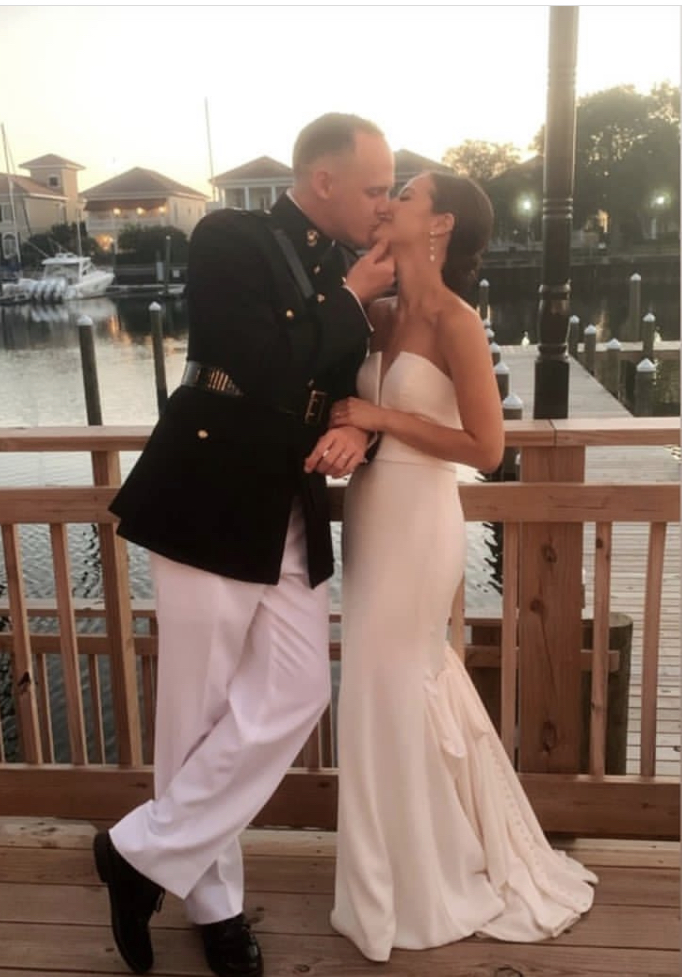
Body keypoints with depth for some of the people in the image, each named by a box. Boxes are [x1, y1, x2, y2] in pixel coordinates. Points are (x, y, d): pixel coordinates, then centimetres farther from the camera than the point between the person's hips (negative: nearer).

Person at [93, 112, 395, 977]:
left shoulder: (344, 270, 10)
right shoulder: (230, 240, -10)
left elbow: (351, 384, 13)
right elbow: (267, 378, -23)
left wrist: (355, 430, -10)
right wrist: (351, 298, -11)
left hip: (292, 519, 7)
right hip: (211, 510, -6)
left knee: (295, 698, 4)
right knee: (199, 718, 4)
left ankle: (147, 855, 22)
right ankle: (211, 899, 27)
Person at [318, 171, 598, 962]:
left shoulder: (456, 322, -16)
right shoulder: (383, 314, 5)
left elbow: (486, 447, -18)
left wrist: (383, 419, -17)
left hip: (416, 520, -8)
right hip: (374, 515, 8)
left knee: (391, 693, 5)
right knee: (412, 683, 19)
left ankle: (419, 887, 29)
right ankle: (443, 865, 42)